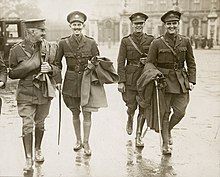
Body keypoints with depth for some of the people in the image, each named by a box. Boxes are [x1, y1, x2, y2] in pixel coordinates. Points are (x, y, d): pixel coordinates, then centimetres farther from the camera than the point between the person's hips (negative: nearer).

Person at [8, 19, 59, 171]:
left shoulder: (51, 47, 2)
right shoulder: (16, 50, -5)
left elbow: (58, 69, 8)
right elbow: (12, 74, -1)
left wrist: (50, 68, -16)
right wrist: (28, 66, -16)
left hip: (45, 92, 2)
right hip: (26, 93, -2)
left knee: (40, 123, 15)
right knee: (27, 125, -7)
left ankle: (38, 150, 37)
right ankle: (29, 159, 4)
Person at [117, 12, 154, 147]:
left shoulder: (151, 40, 5)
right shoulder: (126, 41, 2)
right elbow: (121, 62, -1)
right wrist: (121, 81, -7)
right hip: (130, 78, -1)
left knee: (143, 108, 2)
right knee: (132, 107, 0)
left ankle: (139, 136, 14)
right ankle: (130, 120, 36)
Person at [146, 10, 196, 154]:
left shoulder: (185, 41, 4)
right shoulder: (157, 43, -4)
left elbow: (191, 63, 9)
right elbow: (150, 64, 0)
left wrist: (191, 81, 1)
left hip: (181, 81, 3)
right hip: (164, 80, -3)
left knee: (180, 112, 0)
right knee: (165, 113, 2)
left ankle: (168, 130, 31)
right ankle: (165, 144, 15)